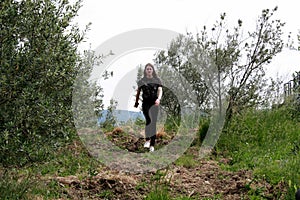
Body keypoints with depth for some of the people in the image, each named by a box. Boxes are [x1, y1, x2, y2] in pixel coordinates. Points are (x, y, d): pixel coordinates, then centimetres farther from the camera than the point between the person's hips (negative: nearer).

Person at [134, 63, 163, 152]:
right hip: (145, 103, -1)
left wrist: (159, 99, -20)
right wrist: (136, 102, 17)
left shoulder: (157, 80, 7)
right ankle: (147, 140, -16)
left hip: (154, 103, 1)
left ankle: (152, 145, 5)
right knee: (149, 120, -23)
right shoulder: (142, 81, 9)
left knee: (153, 123, 0)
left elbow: (160, 90, -2)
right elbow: (138, 92, 17)